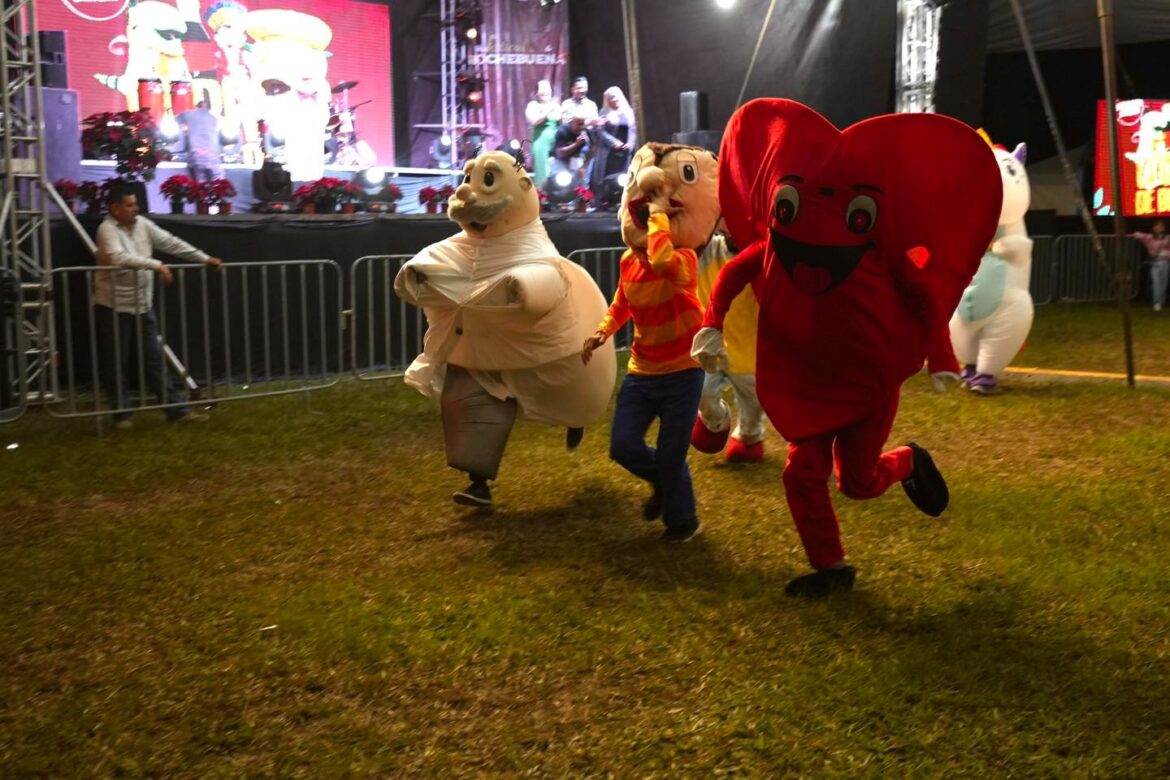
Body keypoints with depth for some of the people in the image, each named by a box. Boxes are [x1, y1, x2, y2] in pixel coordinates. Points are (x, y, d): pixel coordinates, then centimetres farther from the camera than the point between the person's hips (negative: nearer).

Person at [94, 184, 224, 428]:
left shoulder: (142, 224, 5)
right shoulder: (107, 230, -15)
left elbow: (171, 243, 7)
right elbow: (119, 257, -33)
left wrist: (205, 258, 4)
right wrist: (156, 265, -35)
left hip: (142, 307, 6)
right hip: (113, 308, -6)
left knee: (156, 360, 7)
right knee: (115, 365, 4)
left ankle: (177, 409, 8)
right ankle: (122, 413, 15)